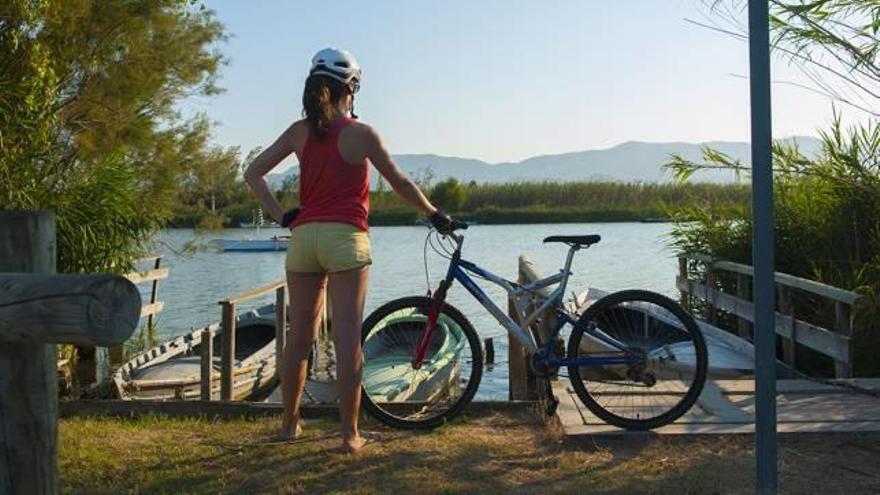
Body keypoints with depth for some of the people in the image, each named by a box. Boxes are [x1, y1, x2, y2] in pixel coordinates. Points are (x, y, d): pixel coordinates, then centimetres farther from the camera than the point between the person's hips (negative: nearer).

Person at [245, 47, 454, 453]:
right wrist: (434, 215, 17)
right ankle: (350, 433, 3)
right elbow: (400, 183, 4)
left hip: (302, 237, 4)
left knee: (299, 337, 13)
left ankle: (289, 423, 26)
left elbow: (253, 173, 5)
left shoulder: (299, 131, 8)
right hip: (344, 237, -4)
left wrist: (281, 216, 6)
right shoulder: (361, 133, -3)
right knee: (347, 340, -2)